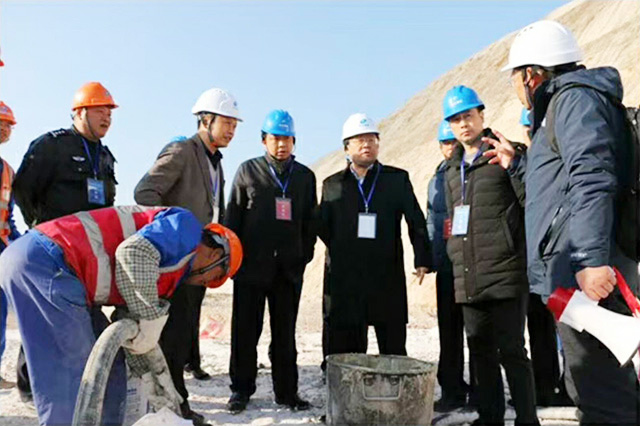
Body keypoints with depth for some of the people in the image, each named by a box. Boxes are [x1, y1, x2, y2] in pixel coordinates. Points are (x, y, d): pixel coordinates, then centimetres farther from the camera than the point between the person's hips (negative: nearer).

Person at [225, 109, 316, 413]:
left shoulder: (305, 176, 11)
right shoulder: (248, 170, 5)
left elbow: (310, 221, 12)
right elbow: (232, 216, 4)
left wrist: (305, 256, 4)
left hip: (289, 269, 2)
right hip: (251, 266, -1)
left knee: (285, 334, 9)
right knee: (245, 331, 6)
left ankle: (286, 391, 20)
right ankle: (241, 390, 20)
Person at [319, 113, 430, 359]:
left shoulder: (398, 179, 7)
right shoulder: (332, 185, 10)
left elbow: (416, 221, 4)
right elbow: (323, 227, 12)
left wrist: (422, 260, -4)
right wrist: (341, 253, 3)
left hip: (388, 278, -1)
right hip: (345, 281, 1)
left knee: (393, 350, 6)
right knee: (346, 351, 8)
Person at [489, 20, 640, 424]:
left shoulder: (575, 97, -4)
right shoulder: (562, 104, 26)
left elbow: (592, 181, -20)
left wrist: (593, 259, -26)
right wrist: (518, 164, 39)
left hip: (584, 272, -11)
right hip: (576, 271, 11)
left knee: (601, 393, -7)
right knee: (606, 386, 15)